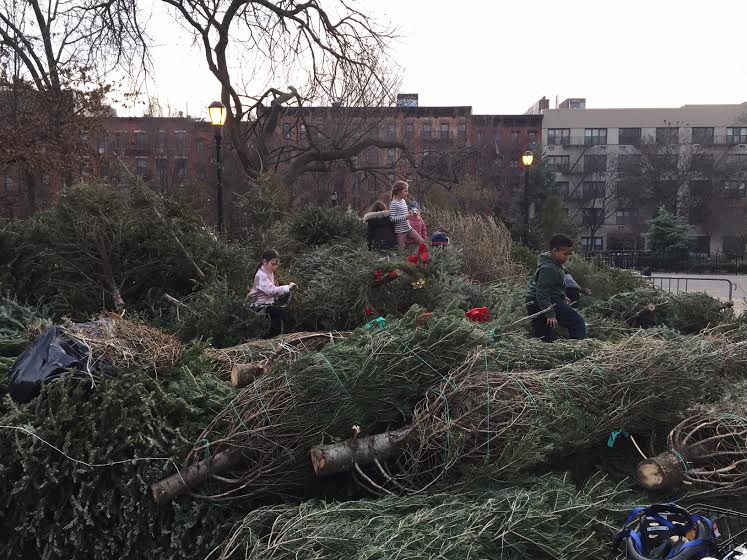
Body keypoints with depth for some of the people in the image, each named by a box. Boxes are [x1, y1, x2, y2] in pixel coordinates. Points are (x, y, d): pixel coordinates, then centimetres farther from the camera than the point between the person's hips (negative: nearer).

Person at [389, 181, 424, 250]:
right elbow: (392, 218, -22)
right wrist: (405, 217, -26)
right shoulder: (393, 204, -15)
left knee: (422, 242, 3)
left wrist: (409, 213, 7)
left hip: (408, 228, 7)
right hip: (400, 231, -7)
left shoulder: (403, 201, 10)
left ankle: (407, 241, 19)